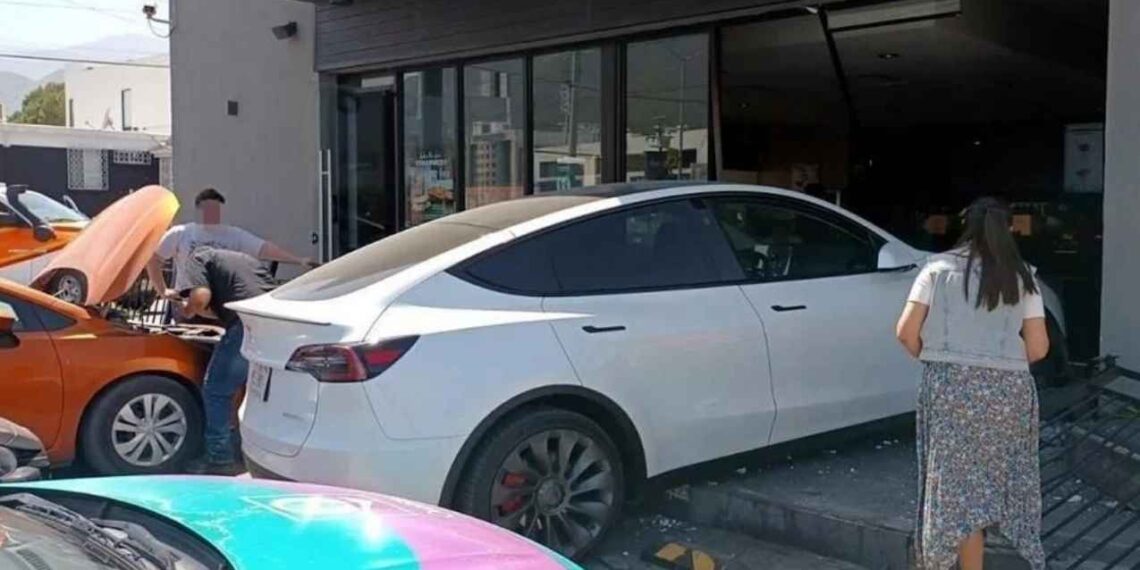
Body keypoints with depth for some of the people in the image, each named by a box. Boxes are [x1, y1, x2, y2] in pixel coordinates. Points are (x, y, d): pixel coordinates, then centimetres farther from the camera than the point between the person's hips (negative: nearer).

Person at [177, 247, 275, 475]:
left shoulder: (199, 258, 14)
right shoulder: (246, 259, 36)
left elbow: (201, 296, -5)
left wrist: (190, 310, 19)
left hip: (248, 325, -7)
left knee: (216, 391, 9)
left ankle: (220, 458, 12)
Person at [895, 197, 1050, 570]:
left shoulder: (939, 268, 2)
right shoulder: (1021, 277, 7)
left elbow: (906, 332, -5)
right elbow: (1038, 348, 4)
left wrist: (929, 357, 14)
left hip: (951, 386, -2)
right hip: (1009, 388, 2)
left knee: (959, 484, 5)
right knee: (998, 478, 16)